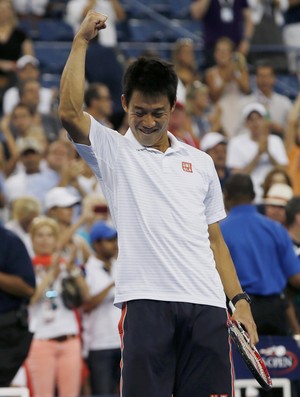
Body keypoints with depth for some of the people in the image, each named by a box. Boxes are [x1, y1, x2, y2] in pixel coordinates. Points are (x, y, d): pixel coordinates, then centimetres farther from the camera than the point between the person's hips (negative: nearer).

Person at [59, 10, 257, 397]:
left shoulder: (200, 162, 20)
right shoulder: (113, 151, 10)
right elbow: (70, 114, -9)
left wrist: (240, 300, 11)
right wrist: (81, 41, -6)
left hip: (206, 306, 3)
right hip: (145, 302, -3)